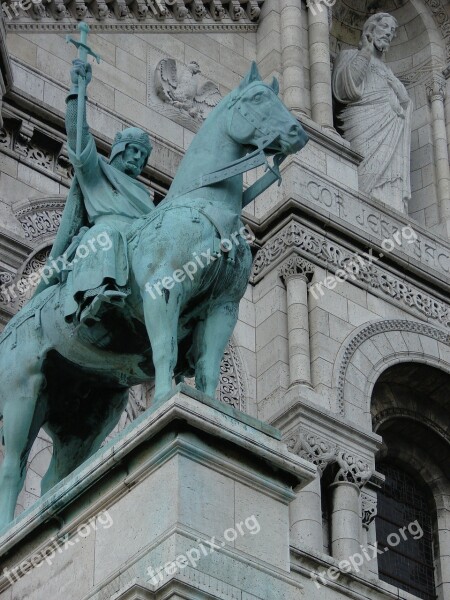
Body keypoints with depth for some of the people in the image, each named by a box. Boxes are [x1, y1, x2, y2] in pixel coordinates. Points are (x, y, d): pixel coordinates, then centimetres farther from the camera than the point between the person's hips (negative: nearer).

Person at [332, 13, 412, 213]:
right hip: (367, 130, -6)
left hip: (392, 136, 6)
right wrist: (366, 52, 2)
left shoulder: (386, 69, 35)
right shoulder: (350, 55, 18)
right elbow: (346, 86, -3)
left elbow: (407, 104, 28)